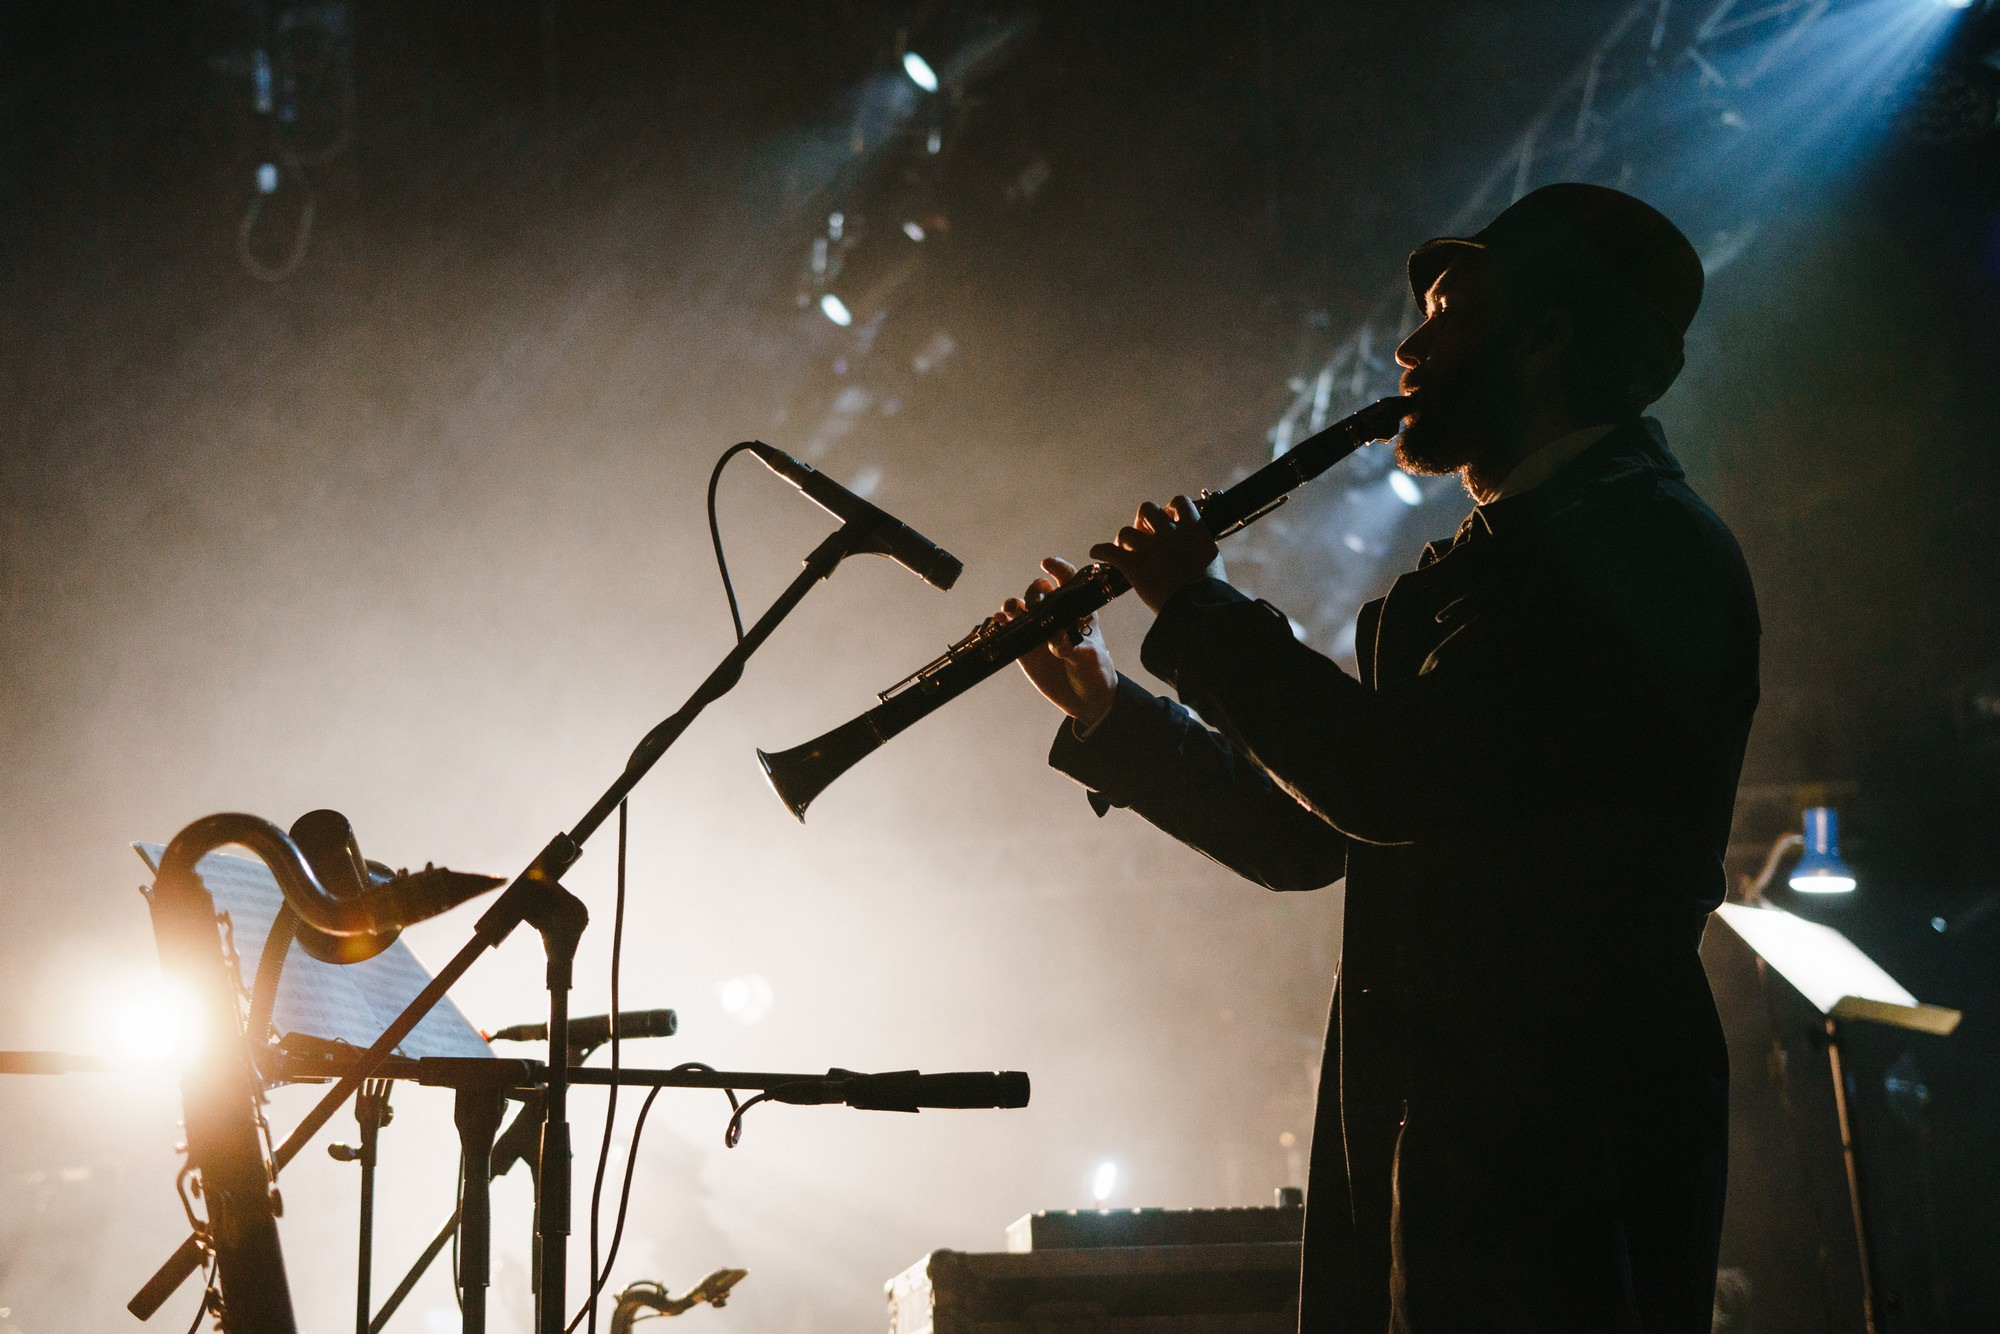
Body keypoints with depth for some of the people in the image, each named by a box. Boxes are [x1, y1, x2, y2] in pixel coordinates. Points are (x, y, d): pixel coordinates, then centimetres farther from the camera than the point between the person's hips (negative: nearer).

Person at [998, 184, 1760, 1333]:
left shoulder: (1646, 546, -11)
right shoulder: (1487, 564, 20)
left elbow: (1396, 783, -22)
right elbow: (1307, 835, 20)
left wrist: (1199, 609, -9)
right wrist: (1104, 705, 12)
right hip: (1427, 1141, 9)